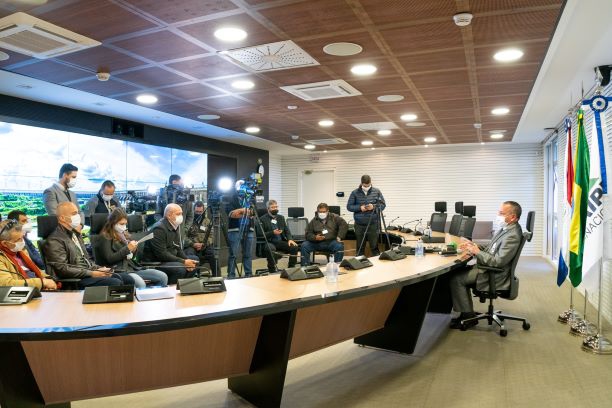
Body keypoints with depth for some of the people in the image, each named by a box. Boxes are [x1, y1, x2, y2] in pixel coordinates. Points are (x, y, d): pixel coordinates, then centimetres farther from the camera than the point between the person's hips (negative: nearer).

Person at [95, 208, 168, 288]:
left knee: (163, 277, -9)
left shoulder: (124, 234, 19)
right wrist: (127, 249, -17)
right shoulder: (105, 237, -1)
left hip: (131, 267, 7)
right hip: (118, 270, -7)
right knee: (140, 284, -37)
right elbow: (109, 259, -13)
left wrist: (133, 250, 2)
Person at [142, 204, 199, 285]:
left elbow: (178, 249, 11)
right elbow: (161, 254, -25)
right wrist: (183, 262, -24)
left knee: (194, 259, 8)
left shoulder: (174, 226, 10)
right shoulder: (159, 228, -19)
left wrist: (186, 260, -10)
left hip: (170, 259, 10)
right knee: (180, 268, -30)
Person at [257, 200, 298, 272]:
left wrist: (290, 239, -6)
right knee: (271, 249, -39)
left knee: (294, 247, -20)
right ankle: (272, 270, -25)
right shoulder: (262, 219, 1)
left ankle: (291, 268, -8)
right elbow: (259, 234, -7)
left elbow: (287, 230, 14)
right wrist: (272, 233, -19)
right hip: (269, 242, -5)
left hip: (281, 242, 5)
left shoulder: (281, 217, 18)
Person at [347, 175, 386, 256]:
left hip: (373, 224, 0)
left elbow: (383, 205, 6)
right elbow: (349, 206, 3)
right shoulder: (355, 193, 2)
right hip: (359, 225, 1)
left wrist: (374, 206, -14)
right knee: (360, 247, 9)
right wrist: (360, 207, -13)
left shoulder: (377, 192, 4)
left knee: (374, 246, 3)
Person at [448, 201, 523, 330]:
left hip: (495, 275, -10)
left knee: (456, 279, -11)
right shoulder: (505, 228, 6)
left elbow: (498, 262, -26)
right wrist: (474, 246, 0)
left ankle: (468, 316, 3)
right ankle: (466, 312, 15)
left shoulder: (513, 236, -25)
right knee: (460, 271, 9)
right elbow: (491, 249, 16)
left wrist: (477, 251, -17)